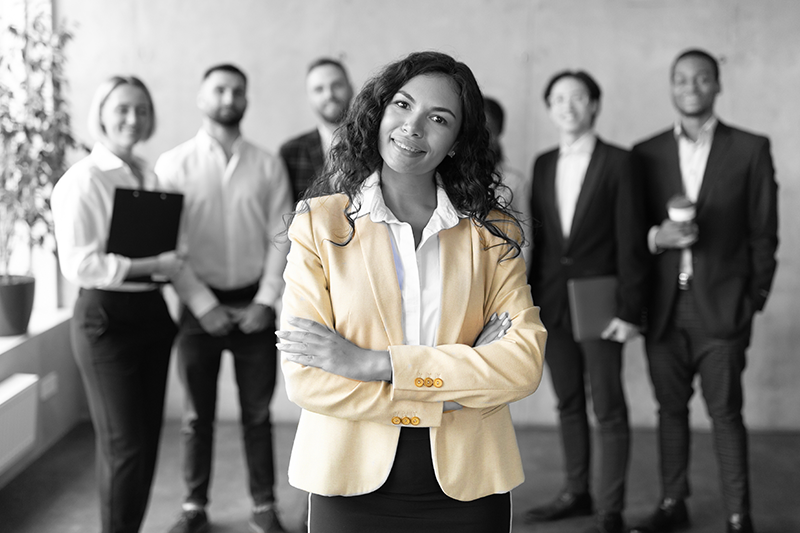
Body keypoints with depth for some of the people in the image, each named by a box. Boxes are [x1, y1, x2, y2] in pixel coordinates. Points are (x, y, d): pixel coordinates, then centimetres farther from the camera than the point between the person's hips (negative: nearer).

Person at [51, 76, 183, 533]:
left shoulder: (150, 176, 10)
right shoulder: (82, 180, -10)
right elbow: (79, 264, -17)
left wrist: (171, 263, -4)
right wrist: (153, 265, -18)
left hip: (152, 312, 7)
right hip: (106, 316, -6)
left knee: (148, 439, 13)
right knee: (124, 446, 0)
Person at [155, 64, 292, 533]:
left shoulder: (268, 166, 3)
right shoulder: (175, 165, -1)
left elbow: (281, 238, 1)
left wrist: (265, 301, -8)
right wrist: (204, 305, -11)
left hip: (255, 305, 1)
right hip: (200, 305, -1)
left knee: (258, 414, 8)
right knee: (199, 413, 10)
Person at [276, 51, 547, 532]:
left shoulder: (493, 233, 2)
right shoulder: (319, 223, -3)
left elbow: (526, 361, -11)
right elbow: (305, 379, -11)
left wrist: (368, 362, -17)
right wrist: (457, 388, -15)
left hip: (467, 484, 2)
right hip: (354, 480, -1)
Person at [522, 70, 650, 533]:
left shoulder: (618, 163, -5)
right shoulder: (543, 165, 10)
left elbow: (631, 241, -8)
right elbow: (536, 237, 11)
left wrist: (630, 311, -13)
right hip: (553, 304, 5)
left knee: (609, 410, 0)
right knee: (569, 405, 13)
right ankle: (577, 493, 25)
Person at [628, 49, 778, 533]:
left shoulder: (750, 149, 2)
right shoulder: (647, 153, 8)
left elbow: (763, 231, 2)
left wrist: (755, 298, -1)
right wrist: (656, 237, -12)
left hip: (721, 306, -2)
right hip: (664, 307, 3)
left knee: (725, 412, -1)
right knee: (671, 408, 9)